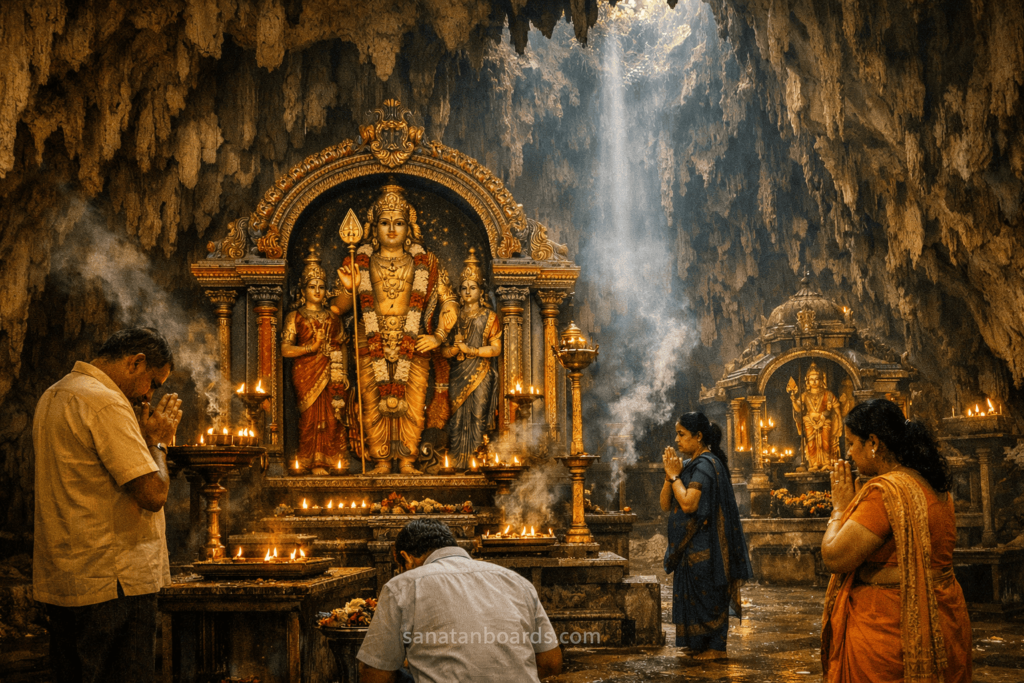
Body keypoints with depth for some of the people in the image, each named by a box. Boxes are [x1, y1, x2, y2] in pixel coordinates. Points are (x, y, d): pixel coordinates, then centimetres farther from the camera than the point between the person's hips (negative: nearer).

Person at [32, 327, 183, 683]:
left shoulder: (53, 396, 15)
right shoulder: (106, 403, -17)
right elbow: (153, 493, -21)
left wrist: (141, 432, 13)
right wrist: (157, 440, -4)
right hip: (112, 581, -10)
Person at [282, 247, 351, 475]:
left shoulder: (332, 318, 16)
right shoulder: (295, 317, 5)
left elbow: (342, 347, 15)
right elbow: (286, 349, -4)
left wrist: (343, 374, 4)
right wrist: (310, 348, -15)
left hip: (330, 372, 3)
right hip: (306, 371, -3)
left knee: (332, 415, -5)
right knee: (311, 414, -8)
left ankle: (332, 461, -1)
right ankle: (314, 463, -2)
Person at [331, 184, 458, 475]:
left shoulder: (424, 263, 7)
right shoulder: (362, 262, 8)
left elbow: (449, 302, 11)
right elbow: (338, 308, 9)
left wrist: (438, 336, -2)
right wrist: (349, 289, -12)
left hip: (412, 345, 0)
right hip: (371, 346, 0)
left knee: (412, 405, -4)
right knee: (374, 405, -2)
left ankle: (407, 461, 5)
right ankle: (382, 461, 7)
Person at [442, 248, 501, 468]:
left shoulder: (489, 317, 4)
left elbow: (496, 349, -4)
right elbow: (444, 351, 9)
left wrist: (470, 350, -11)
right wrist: (455, 347, -13)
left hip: (481, 375, -3)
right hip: (458, 375, 3)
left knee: (477, 415, -8)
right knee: (458, 416, -4)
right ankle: (459, 459, -1)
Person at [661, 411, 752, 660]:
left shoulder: (706, 465, -15)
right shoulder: (687, 464, 13)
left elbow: (688, 503, -26)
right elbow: (665, 504, 10)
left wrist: (674, 475, -14)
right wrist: (670, 474, -3)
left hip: (703, 546, -10)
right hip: (689, 544, 10)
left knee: (706, 594, -3)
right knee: (692, 595, 14)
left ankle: (715, 648, 5)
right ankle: (699, 645, 23)